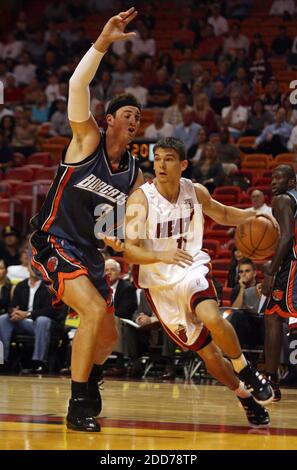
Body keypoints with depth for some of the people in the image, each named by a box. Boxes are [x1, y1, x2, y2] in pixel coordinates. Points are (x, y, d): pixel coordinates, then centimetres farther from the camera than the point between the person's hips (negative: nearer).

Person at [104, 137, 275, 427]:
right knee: (207, 352, 0)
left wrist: (253, 215, -3)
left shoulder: (196, 193, -4)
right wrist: (162, 255, -41)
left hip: (192, 271, 1)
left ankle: (247, 372, -9)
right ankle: (244, 395, 25)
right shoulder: (140, 200, -17)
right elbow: (129, 251, -22)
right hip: (159, 284, -1)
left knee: (212, 318, -32)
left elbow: (222, 214, 17)